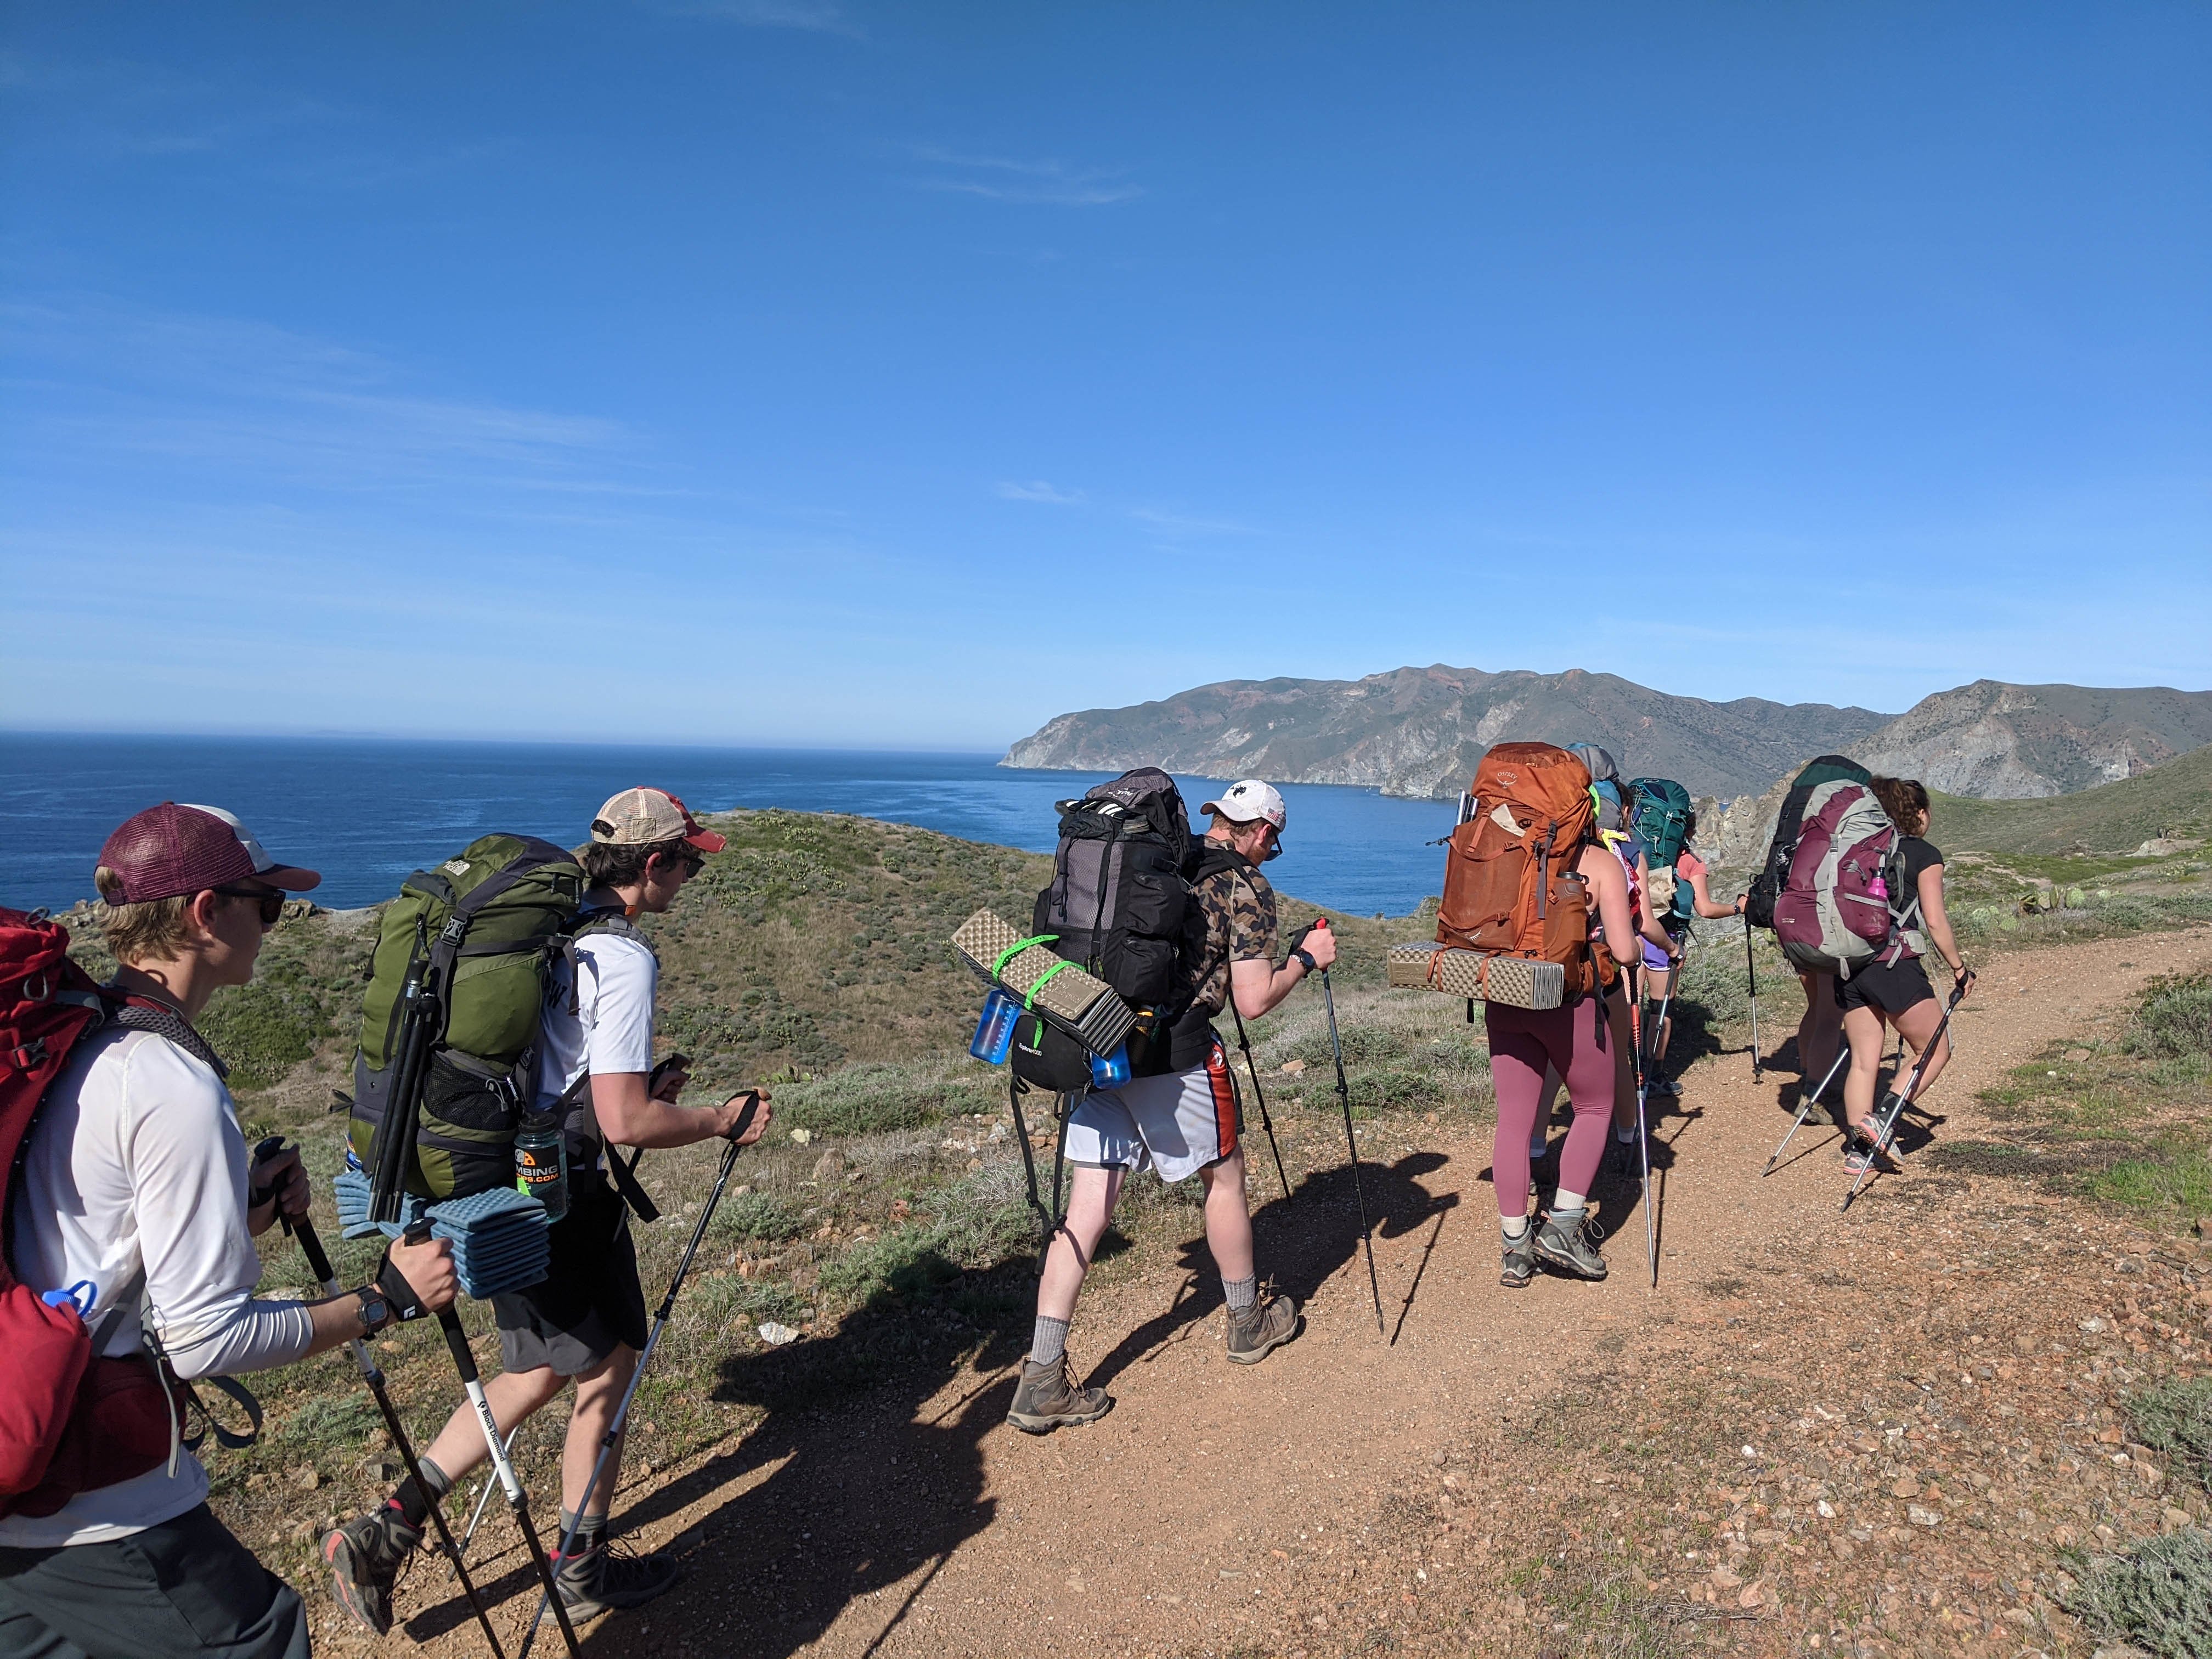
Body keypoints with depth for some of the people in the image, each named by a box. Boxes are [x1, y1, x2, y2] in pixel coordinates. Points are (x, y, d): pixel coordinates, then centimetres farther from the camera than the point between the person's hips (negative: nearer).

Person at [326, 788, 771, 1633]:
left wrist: (641, 1082, 14)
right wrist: (722, 1120, -8)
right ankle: (585, 1571, 28)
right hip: (562, 1196, -9)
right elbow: (625, 1123, -23)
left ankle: (383, 1531, 22)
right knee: (606, 1373, 12)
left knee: (539, 1373, 22)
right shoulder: (621, 955, -21)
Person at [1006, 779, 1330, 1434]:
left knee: (1089, 1202, 6)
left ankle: (1042, 1380, 4)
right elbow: (1252, 1001, -6)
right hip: (1171, 1055, -5)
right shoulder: (1246, 887, -2)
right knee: (1224, 1176, 18)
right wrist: (1307, 959, 9)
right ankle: (1249, 1323, 37)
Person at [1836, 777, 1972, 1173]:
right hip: (1895, 964, -6)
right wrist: (1959, 968, 5)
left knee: (1864, 1059, 11)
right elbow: (1935, 921, -5)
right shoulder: (1924, 855, 0)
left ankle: (1857, 1147, 9)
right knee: (1936, 1050, 10)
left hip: (1849, 963, 6)